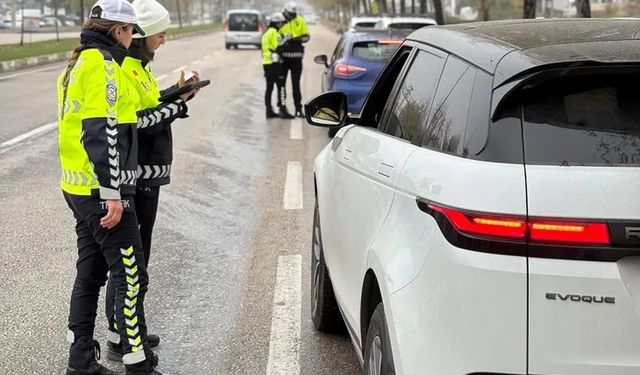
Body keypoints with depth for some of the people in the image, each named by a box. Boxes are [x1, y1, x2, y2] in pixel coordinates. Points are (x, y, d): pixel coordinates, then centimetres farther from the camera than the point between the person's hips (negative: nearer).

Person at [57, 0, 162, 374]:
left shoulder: (76, 65, 16)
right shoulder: (103, 66, -15)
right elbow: (103, 134, -22)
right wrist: (112, 193, -21)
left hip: (79, 189, 10)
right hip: (103, 193, -10)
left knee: (90, 273, 16)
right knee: (131, 276, -4)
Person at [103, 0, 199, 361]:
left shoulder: (139, 67, 13)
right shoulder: (123, 70, -18)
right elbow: (137, 123, -23)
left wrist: (179, 94, 4)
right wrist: (178, 101, -16)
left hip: (148, 175, 10)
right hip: (134, 178, -10)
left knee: (138, 256, 16)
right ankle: (118, 336, 4)